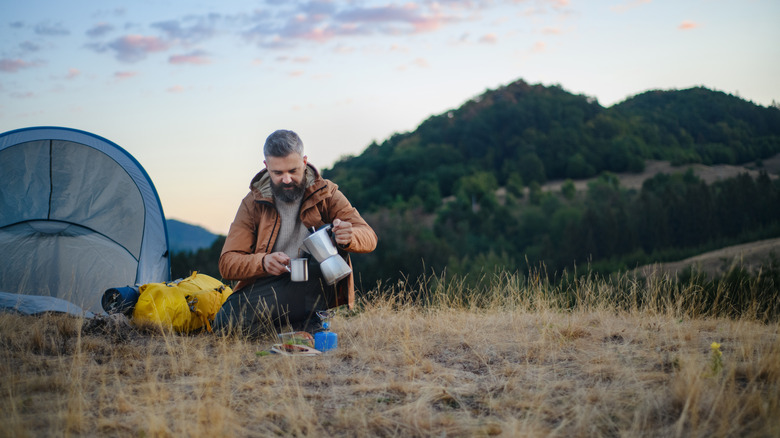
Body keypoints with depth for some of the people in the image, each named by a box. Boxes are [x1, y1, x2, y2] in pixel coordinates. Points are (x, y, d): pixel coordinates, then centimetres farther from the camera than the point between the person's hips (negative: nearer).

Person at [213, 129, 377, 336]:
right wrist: (263, 262, -26)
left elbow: (369, 237, -5)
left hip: (315, 287, 0)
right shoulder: (253, 203, 3)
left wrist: (349, 236, -31)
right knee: (227, 321, -28)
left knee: (334, 237, -26)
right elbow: (227, 263, -3)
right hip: (269, 288, 1)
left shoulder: (326, 194, 3)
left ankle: (311, 321, -22)